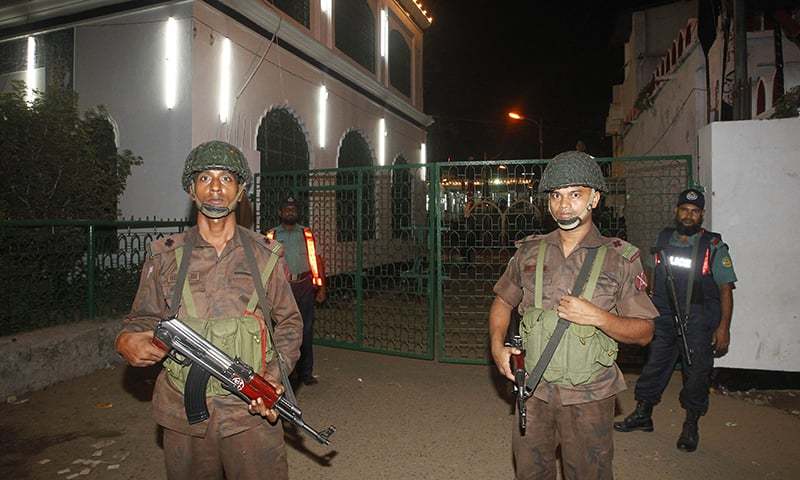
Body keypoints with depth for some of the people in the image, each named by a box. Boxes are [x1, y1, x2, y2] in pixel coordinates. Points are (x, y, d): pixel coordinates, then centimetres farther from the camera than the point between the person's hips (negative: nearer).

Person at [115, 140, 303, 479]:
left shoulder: (266, 256, 1)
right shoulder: (164, 257, 2)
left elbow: (289, 322, 6)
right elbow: (143, 319, 11)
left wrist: (275, 374, -8)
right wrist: (127, 342, -11)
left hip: (253, 412, -1)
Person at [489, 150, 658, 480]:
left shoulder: (620, 259, -5)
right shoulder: (529, 252, 2)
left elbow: (644, 332, -3)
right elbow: (503, 302, 13)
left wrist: (598, 317, -20)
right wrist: (497, 346, -3)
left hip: (589, 397, -2)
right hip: (534, 390, 3)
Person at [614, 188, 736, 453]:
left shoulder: (714, 247, -5)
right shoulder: (663, 239, 6)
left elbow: (726, 289, -6)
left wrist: (724, 327, -12)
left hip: (698, 324, -3)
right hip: (664, 319, 3)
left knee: (697, 374, 6)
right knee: (653, 367, 10)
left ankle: (691, 426, 25)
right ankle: (643, 415, 25)